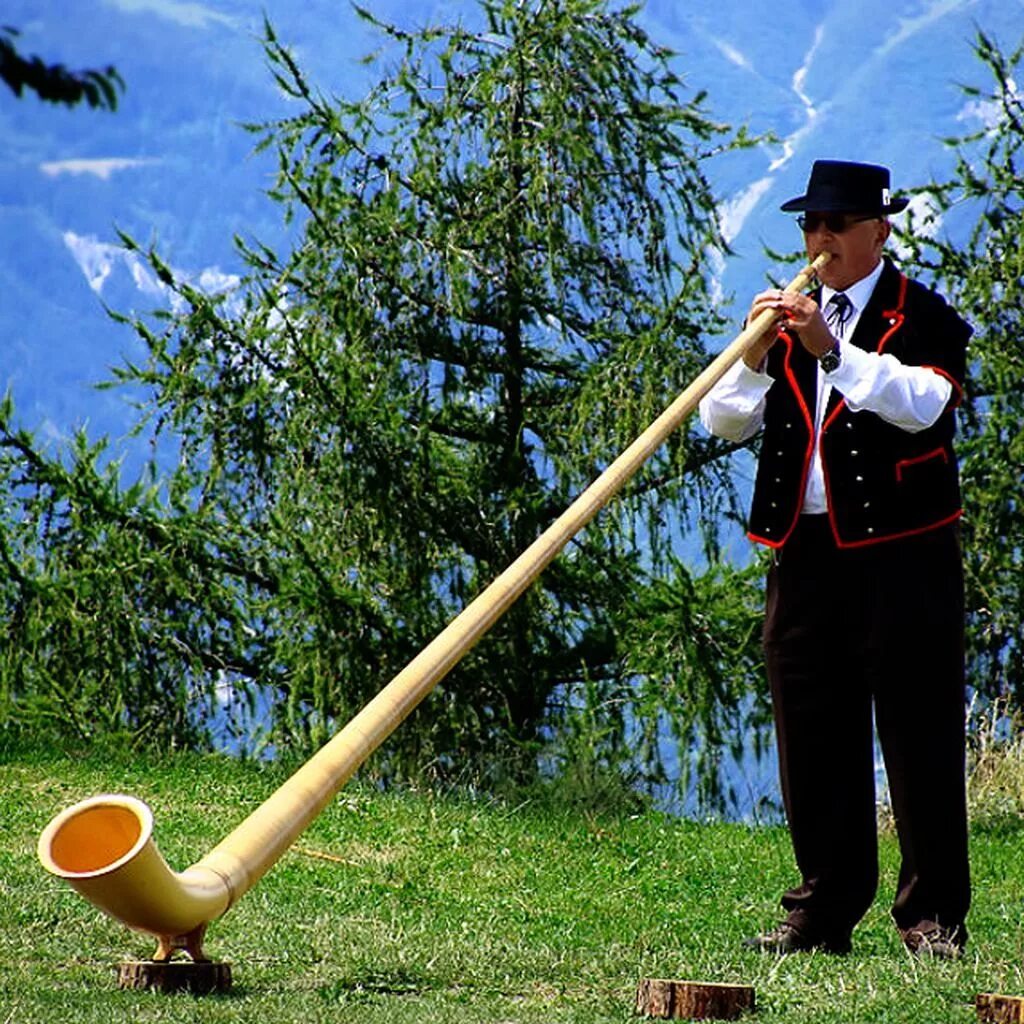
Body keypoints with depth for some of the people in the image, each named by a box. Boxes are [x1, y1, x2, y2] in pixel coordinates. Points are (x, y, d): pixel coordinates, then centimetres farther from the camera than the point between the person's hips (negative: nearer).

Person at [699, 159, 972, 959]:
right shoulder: (789, 319, 16)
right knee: (814, 740, 7)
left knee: (919, 736, -4)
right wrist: (755, 358, -10)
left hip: (902, 554, -5)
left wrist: (834, 351, -25)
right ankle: (824, 909, 13)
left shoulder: (922, 317, 1)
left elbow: (923, 402, -19)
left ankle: (934, 914, 1)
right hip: (806, 554, 5)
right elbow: (722, 422, 8)